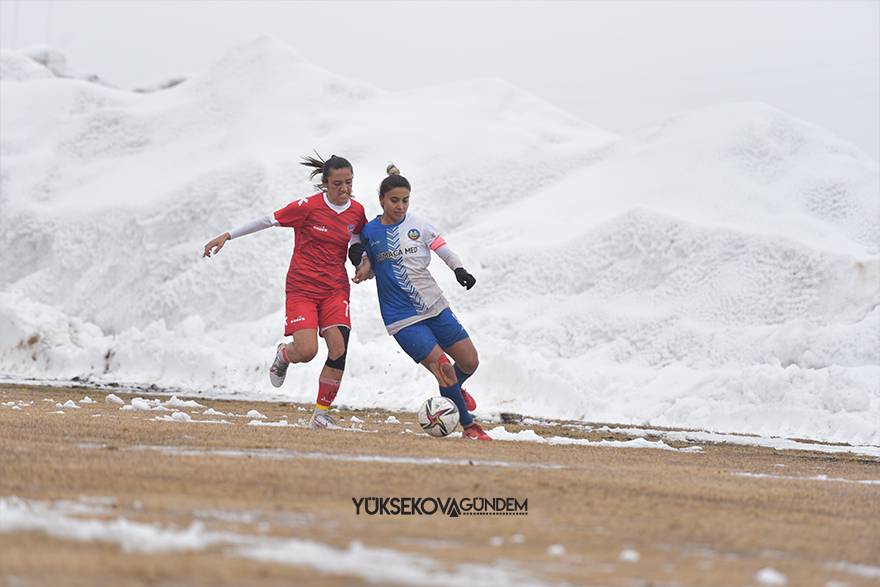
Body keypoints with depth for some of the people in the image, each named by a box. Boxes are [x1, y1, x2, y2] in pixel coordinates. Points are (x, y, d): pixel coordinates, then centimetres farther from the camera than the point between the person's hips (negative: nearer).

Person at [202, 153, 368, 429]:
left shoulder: (357, 212, 2)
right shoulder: (308, 207, -11)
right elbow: (268, 220, -5)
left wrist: (365, 261, 2)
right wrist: (227, 235, -5)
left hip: (335, 290, 4)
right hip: (302, 289, -4)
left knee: (339, 350, -14)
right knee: (306, 351, -17)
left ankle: (321, 414, 0)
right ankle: (283, 355, 23)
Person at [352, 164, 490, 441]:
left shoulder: (419, 226, 0)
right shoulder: (369, 232, -1)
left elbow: (444, 250, 0)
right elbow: (371, 267, 12)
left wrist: (459, 270, -19)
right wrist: (363, 264, -10)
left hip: (435, 307, 3)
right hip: (402, 318, -3)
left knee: (470, 362, 5)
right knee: (444, 369, -14)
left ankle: (455, 390, 41)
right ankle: (469, 427, 3)